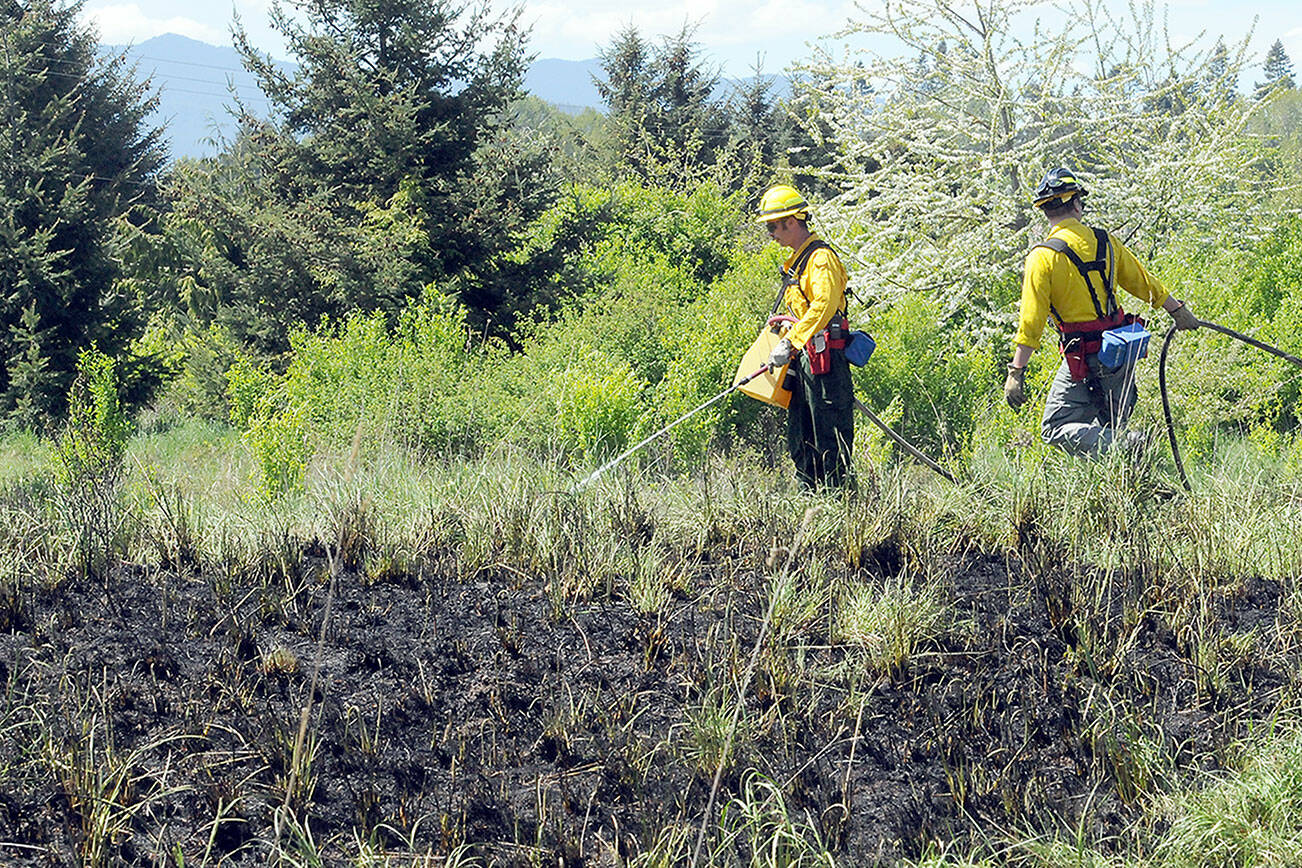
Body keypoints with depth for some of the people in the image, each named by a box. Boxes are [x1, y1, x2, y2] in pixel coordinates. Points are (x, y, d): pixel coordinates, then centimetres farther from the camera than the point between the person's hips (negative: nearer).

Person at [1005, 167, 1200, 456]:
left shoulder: (1044, 257, -12)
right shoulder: (1103, 241, 4)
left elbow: (1031, 320, -16)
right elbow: (1144, 282, 15)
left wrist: (1016, 372, -14)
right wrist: (1178, 310, 29)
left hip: (1084, 358, -6)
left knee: (1056, 429, -5)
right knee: (1111, 426, 21)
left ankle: (1120, 445, -23)